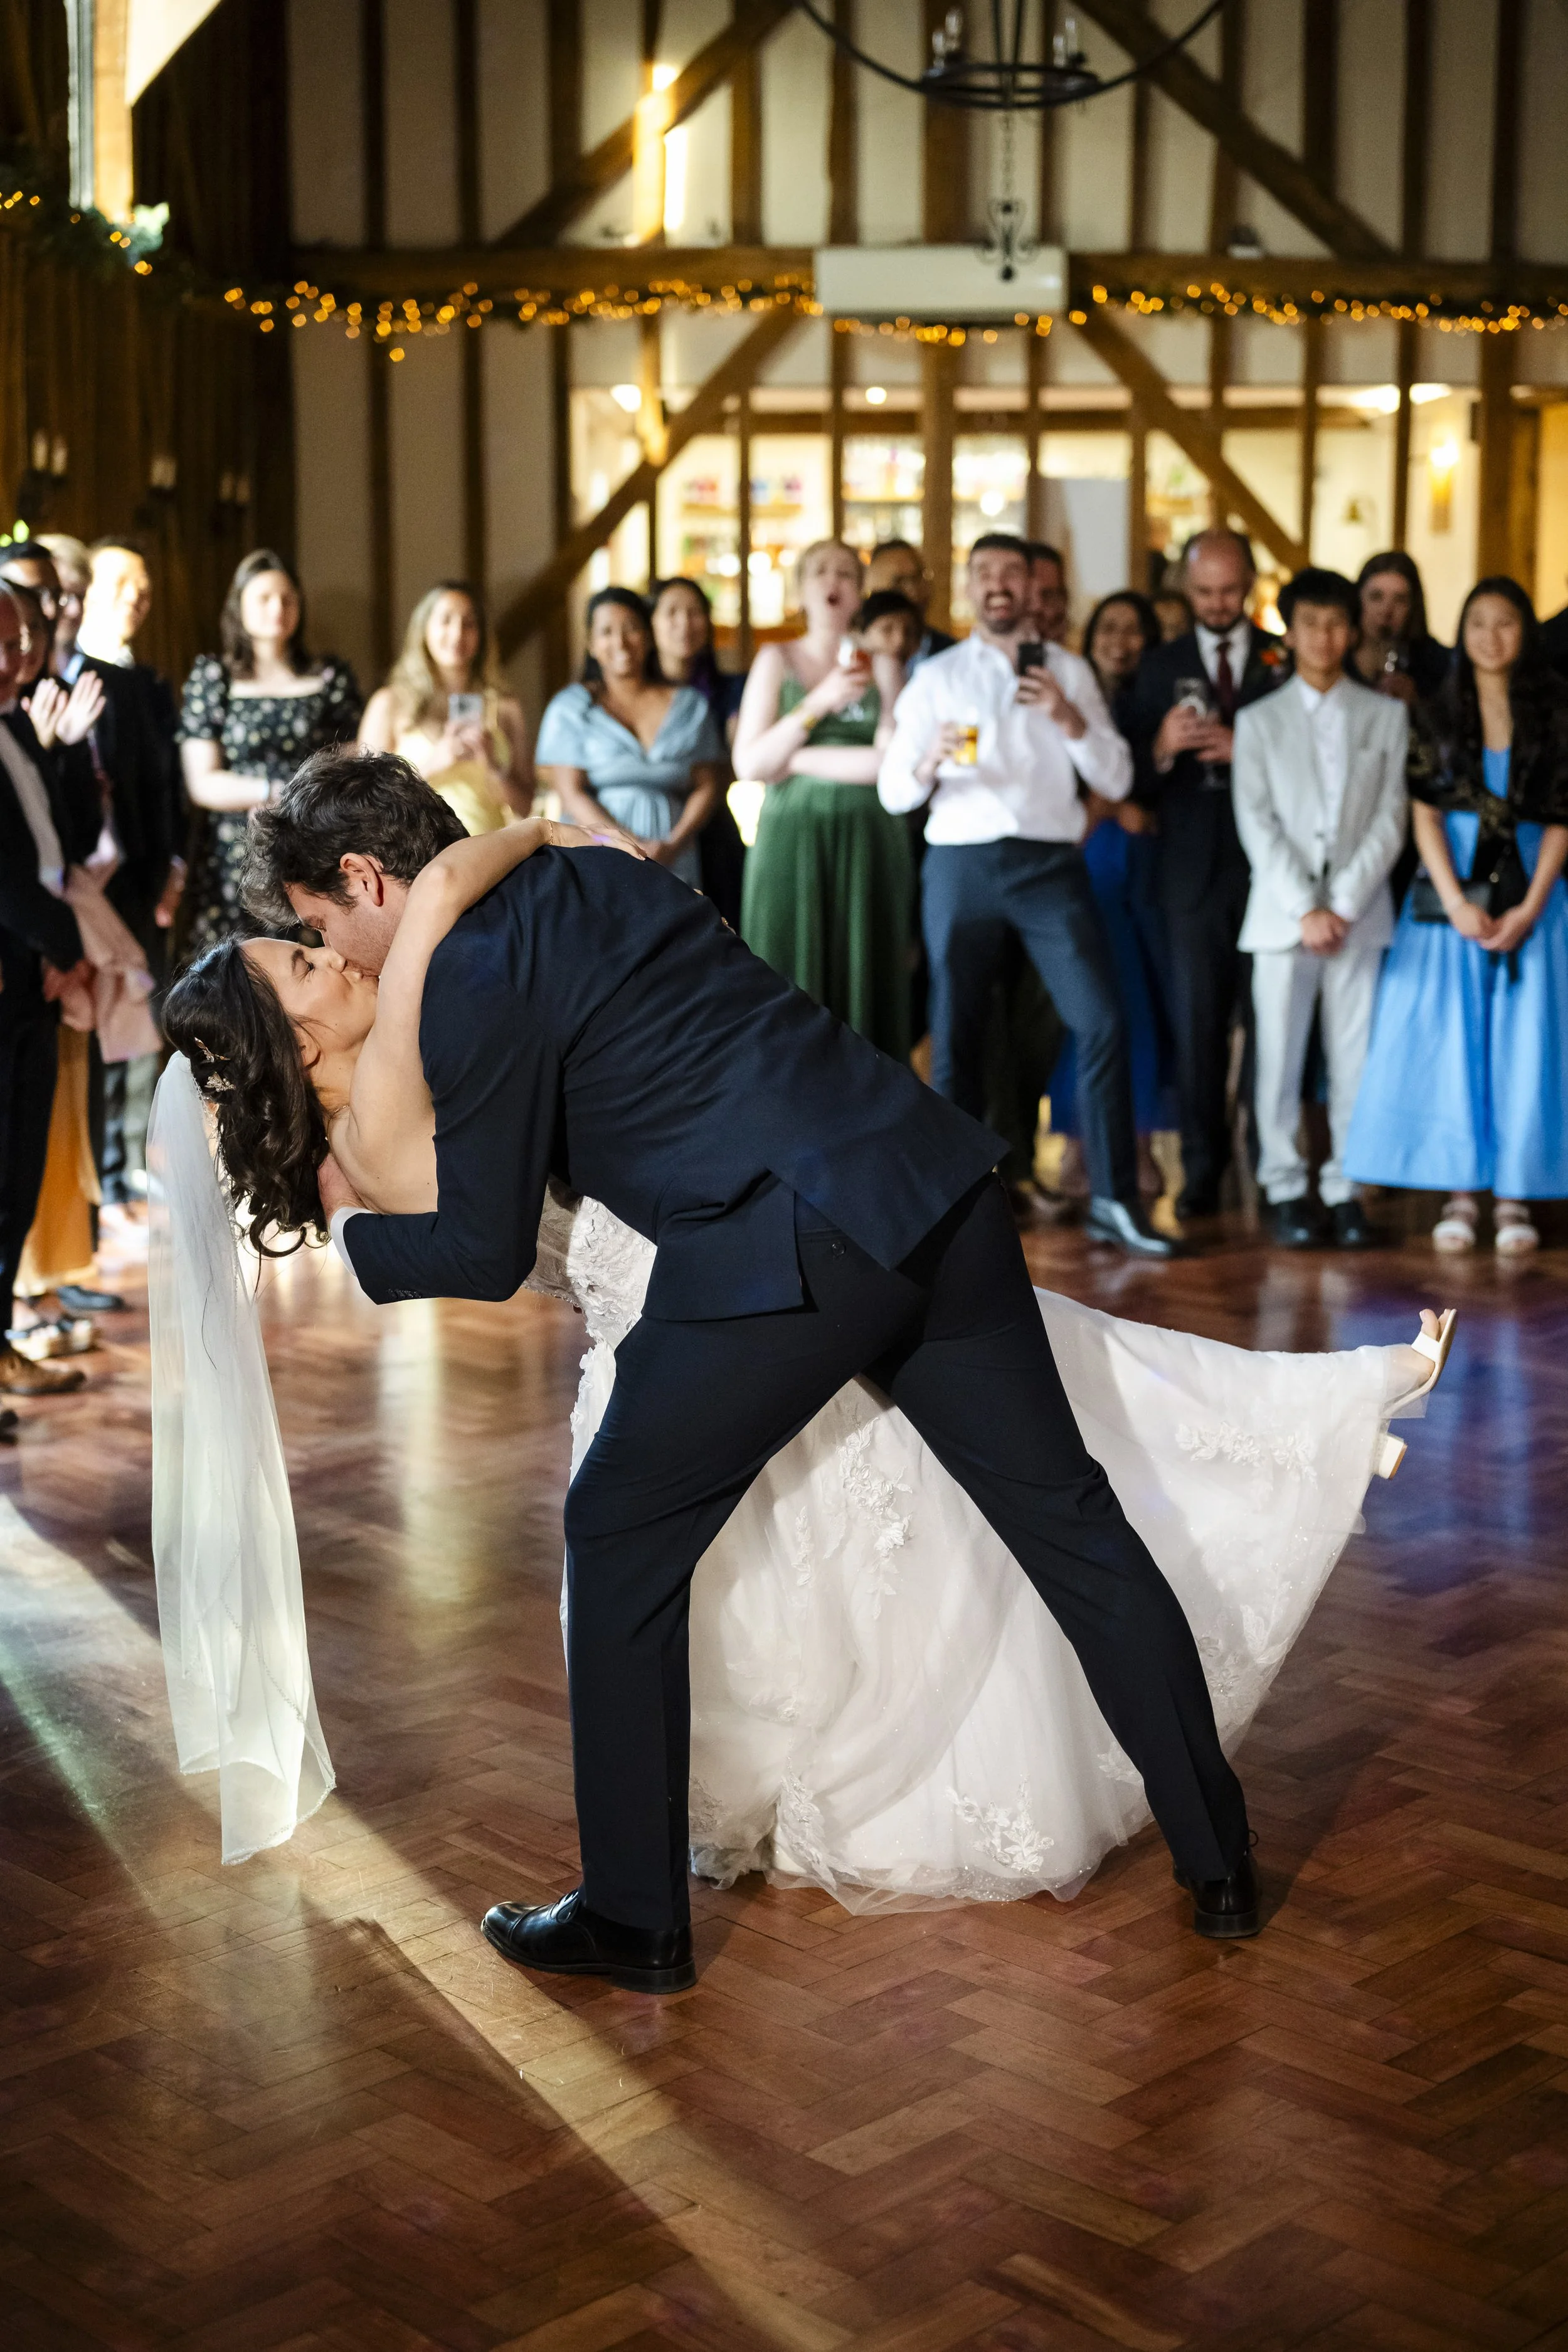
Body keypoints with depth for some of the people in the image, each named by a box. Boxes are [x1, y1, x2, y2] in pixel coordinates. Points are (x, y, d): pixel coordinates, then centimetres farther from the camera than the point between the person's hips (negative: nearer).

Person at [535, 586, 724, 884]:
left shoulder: (690, 705, 15)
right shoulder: (569, 708, 8)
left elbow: (707, 786, 9)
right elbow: (572, 794, -1)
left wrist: (674, 845, -9)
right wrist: (635, 847, -14)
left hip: (674, 863, 2)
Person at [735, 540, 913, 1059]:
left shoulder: (882, 666, 10)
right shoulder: (777, 660, 10)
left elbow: (891, 762, -4)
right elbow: (749, 763, -1)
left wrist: (796, 760, -4)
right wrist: (818, 703, -10)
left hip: (867, 844, 0)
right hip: (791, 840, 0)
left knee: (861, 977, -2)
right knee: (789, 983, -5)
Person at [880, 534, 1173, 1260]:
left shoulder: (1069, 672, 13)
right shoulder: (936, 678, 11)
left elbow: (1116, 782, 6)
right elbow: (893, 791, 6)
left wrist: (1070, 719, -9)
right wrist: (928, 764, -16)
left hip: (1050, 864, 0)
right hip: (961, 865, 0)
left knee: (1102, 1022, -11)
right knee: (956, 1037, 3)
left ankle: (1113, 1200, -5)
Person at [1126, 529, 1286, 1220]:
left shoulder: (1287, 661, 7)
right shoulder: (1160, 666, 11)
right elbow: (1129, 778, 5)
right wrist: (1161, 747, -16)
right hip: (1194, 869, 1)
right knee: (1197, 1021, 2)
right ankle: (1202, 1168, 8)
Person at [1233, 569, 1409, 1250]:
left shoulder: (1386, 715, 10)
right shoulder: (1259, 720, 9)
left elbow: (1391, 818, 3)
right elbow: (1256, 823, 0)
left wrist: (1345, 902, -8)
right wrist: (1305, 909, -10)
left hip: (1359, 910, 1)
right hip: (1283, 911, 0)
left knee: (1355, 1056, -1)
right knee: (1279, 1057, -1)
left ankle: (1345, 1189, 4)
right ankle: (1285, 1189, 6)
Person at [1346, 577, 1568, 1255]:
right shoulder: (1438, 715, 5)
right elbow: (1425, 816, 0)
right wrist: (1457, 903, -11)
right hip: (1450, 895, 1)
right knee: (1449, 1041, -2)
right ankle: (1459, 1193, 4)